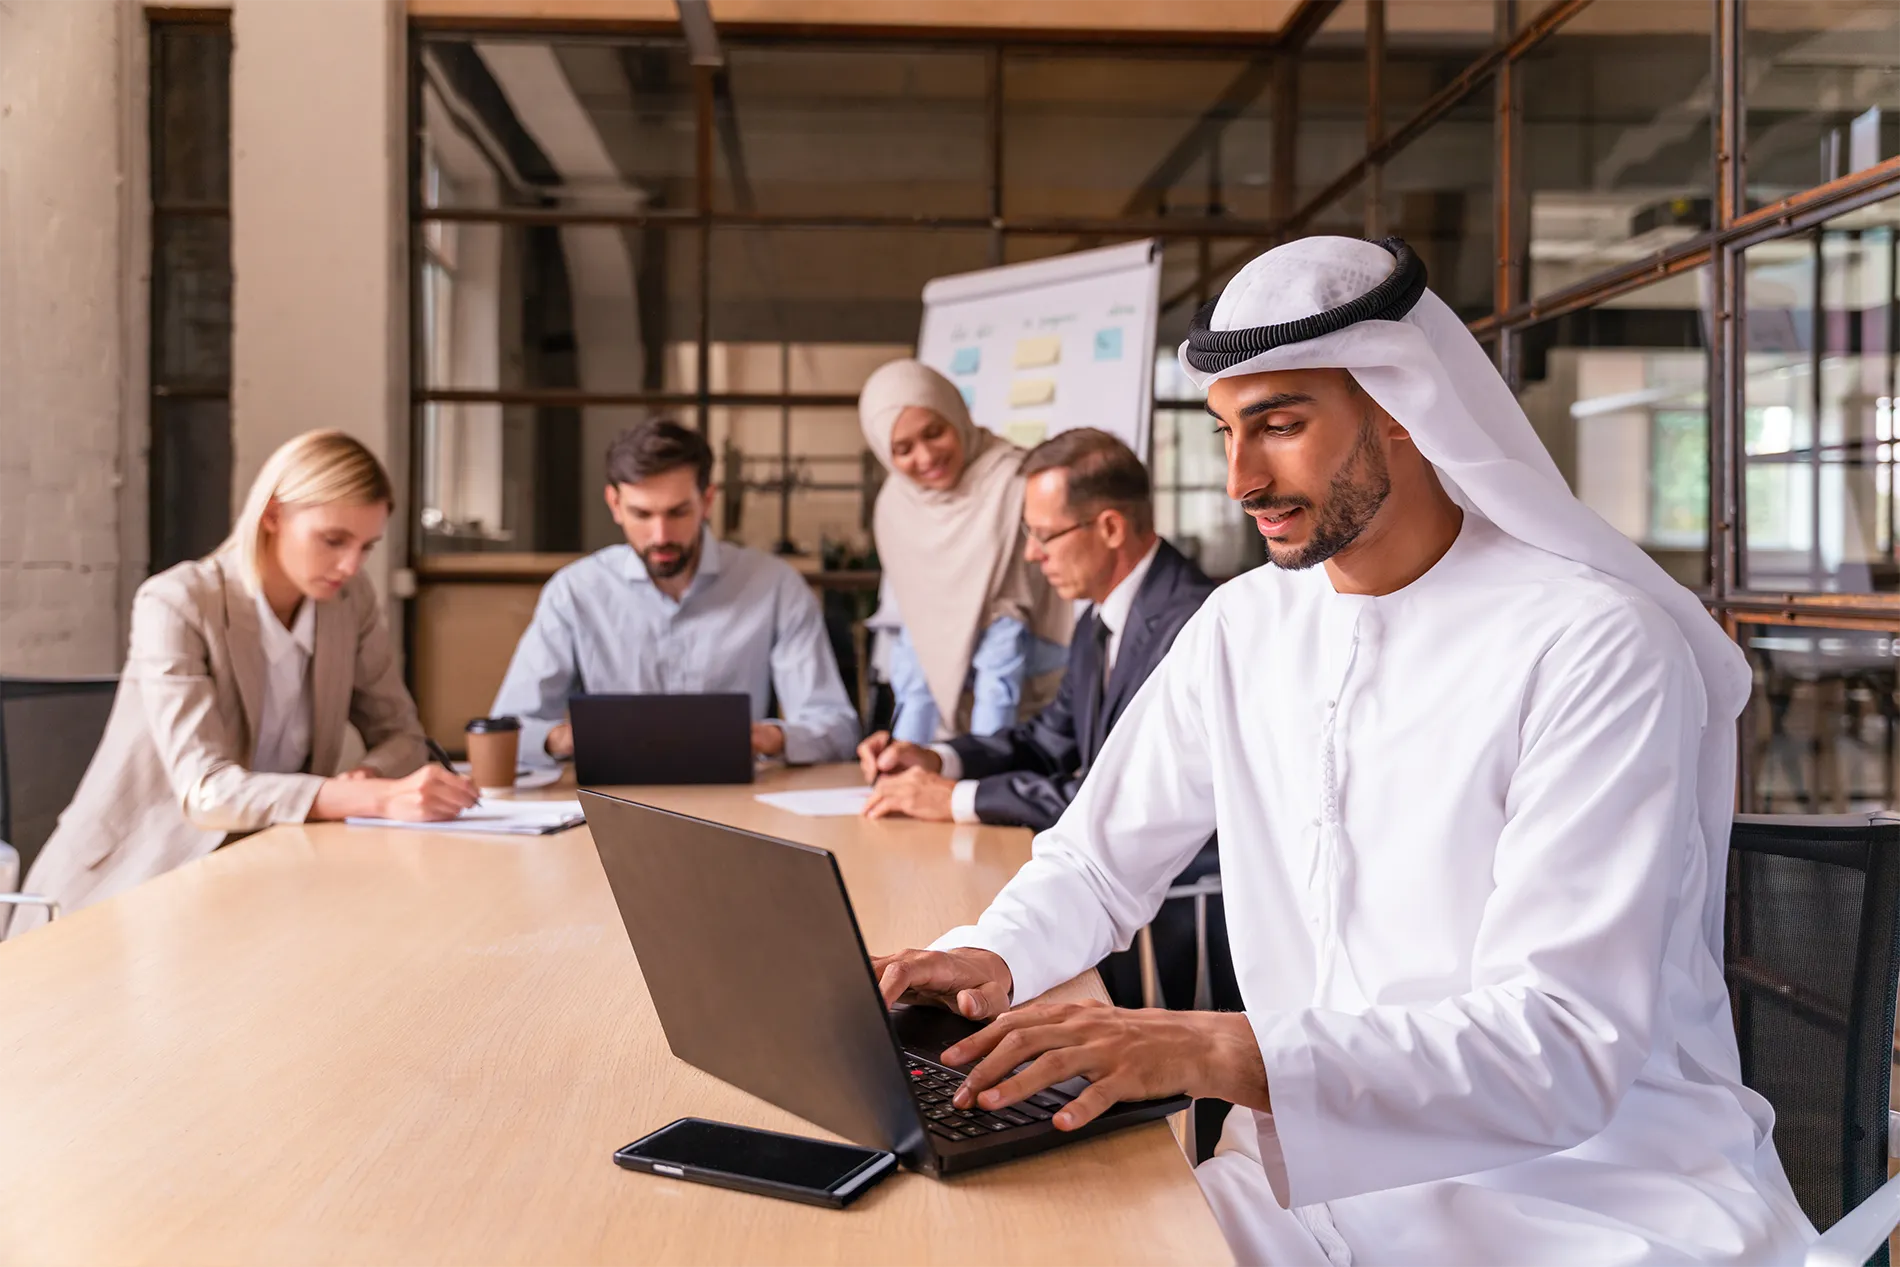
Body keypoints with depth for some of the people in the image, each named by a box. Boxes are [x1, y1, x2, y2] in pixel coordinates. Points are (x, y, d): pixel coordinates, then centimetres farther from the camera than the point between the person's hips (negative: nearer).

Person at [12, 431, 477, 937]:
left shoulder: (353, 601, -2)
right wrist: (377, 798, -41)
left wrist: (367, 778, -21)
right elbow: (206, 791, -29)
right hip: (125, 893, -5)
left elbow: (400, 735, 4)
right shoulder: (176, 605, -19)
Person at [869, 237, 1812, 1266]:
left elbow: (1561, 1051, -24)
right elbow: (1096, 864, 14)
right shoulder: (1241, 628, 6)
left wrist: (1225, 1055, -36)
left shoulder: (1592, 645, -16)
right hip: (1324, 1166, 5)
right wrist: (990, 957, -9)